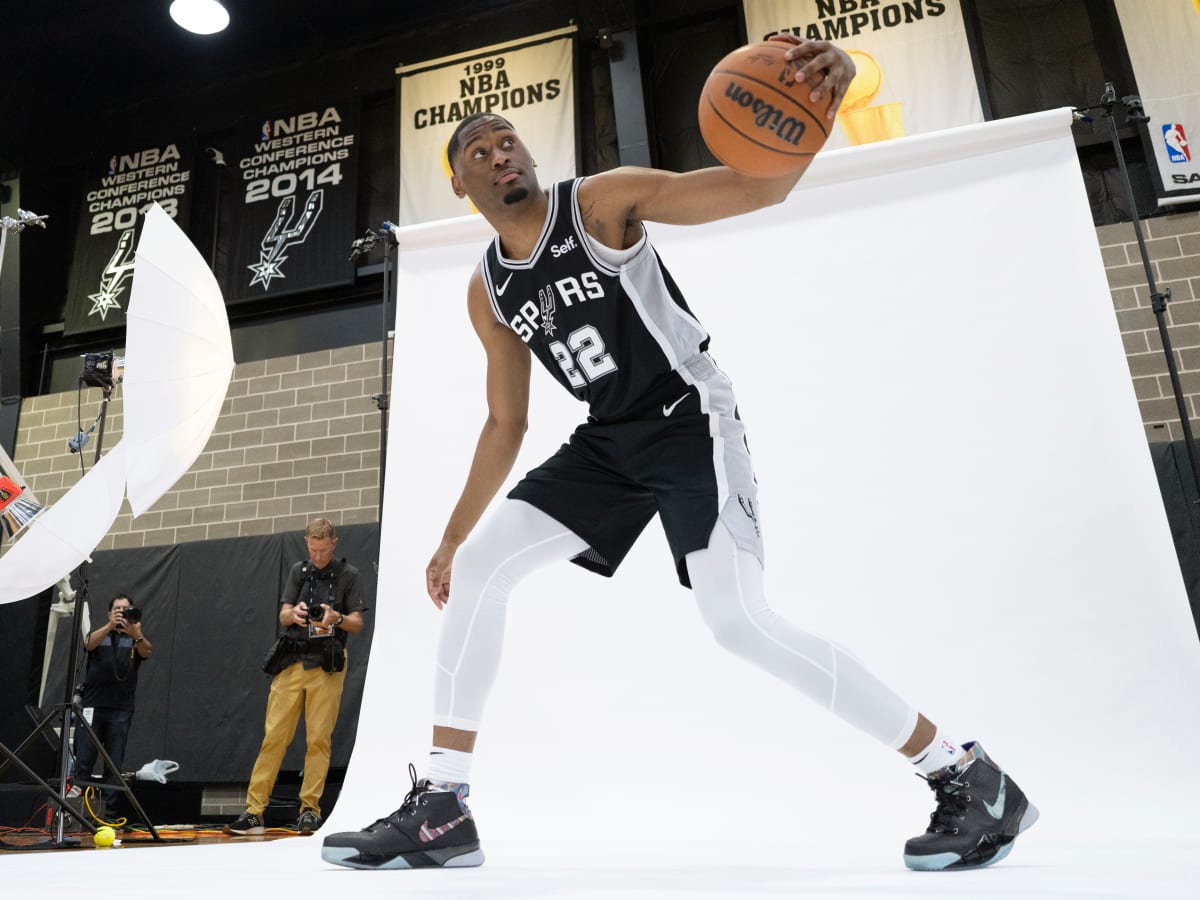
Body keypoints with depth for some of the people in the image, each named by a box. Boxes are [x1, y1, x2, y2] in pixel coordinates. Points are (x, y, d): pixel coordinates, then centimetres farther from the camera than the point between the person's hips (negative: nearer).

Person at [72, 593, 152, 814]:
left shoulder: (136, 639, 9)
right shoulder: (99, 634, 11)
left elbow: (147, 652, -12)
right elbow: (89, 644, -11)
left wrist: (137, 634, -33)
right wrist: (110, 626, -29)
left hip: (121, 710, 0)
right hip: (92, 706, 0)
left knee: (115, 763, 1)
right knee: (83, 760, -1)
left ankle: (107, 808, 5)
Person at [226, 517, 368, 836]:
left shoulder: (348, 575, 3)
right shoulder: (298, 571, 12)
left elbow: (357, 624, 2)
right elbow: (283, 616, 10)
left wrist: (336, 618, -19)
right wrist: (294, 613, -14)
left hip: (326, 666, -3)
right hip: (293, 662, 3)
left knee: (319, 739, -1)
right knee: (273, 735, 1)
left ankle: (309, 809, 8)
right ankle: (254, 810, 7)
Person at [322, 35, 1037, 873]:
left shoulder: (601, 201, -8)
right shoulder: (487, 292, 8)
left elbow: (753, 187, -19)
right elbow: (506, 425, 13)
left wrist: (813, 110, -42)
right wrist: (452, 535, 13)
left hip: (689, 420, -6)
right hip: (607, 441, 6)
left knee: (738, 620, -20)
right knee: (478, 569, -5)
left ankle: (968, 776, -2)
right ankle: (440, 809, 3)